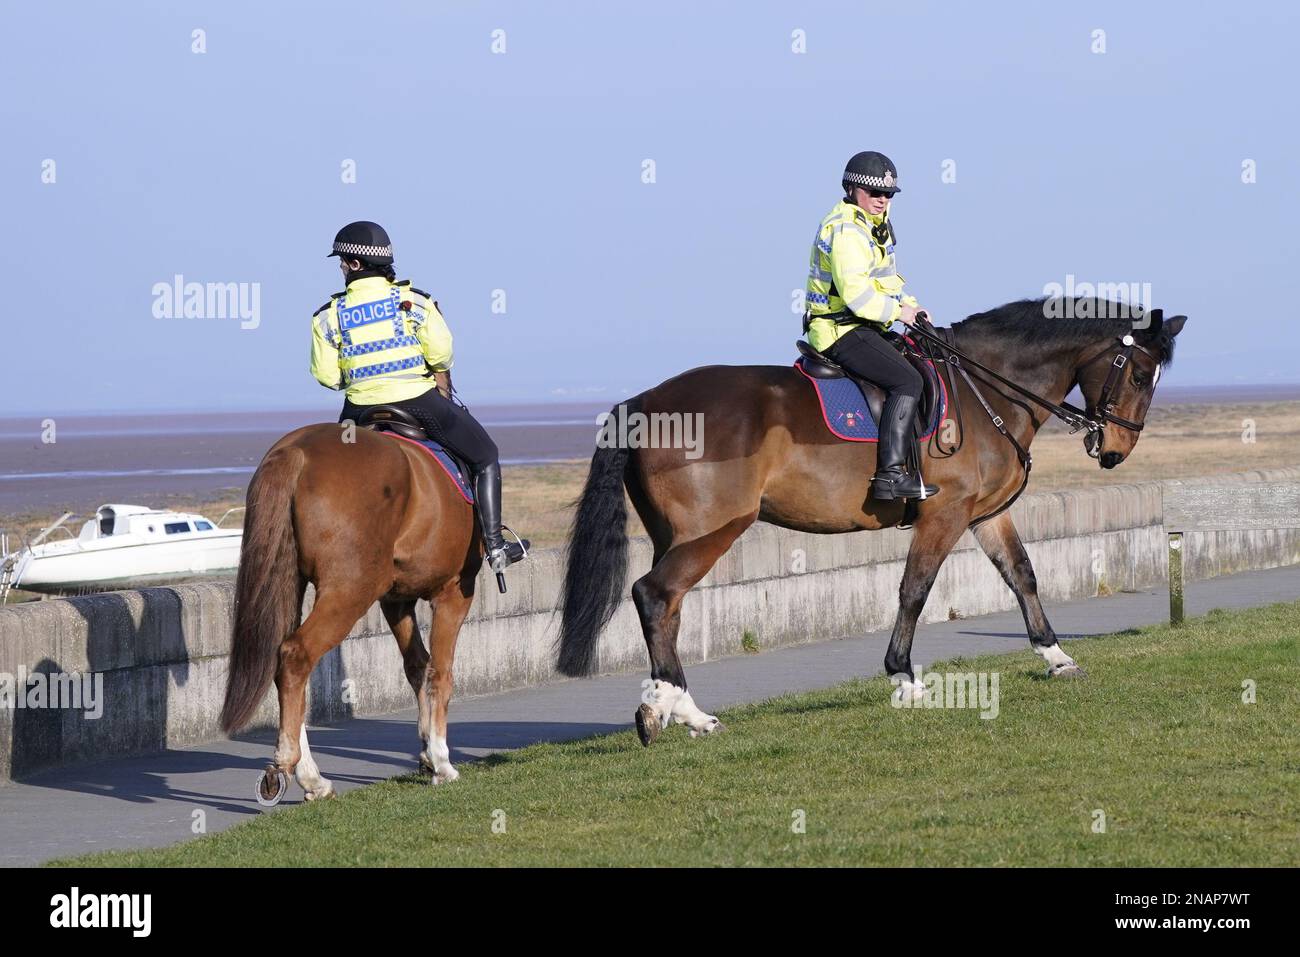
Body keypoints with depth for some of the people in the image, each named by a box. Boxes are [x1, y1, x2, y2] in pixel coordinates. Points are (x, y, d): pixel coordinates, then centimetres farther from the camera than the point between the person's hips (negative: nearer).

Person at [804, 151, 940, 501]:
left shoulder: (877, 222, 15)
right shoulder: (846, 231, -19)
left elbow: (886, 275, 26)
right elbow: (855, 292, -27)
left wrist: (909, 302, 9)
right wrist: (897, 311, -16)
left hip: (861, 326, 11)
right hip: (841, 331, -11)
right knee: (907, 380, -23)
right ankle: (890, 475, -31)